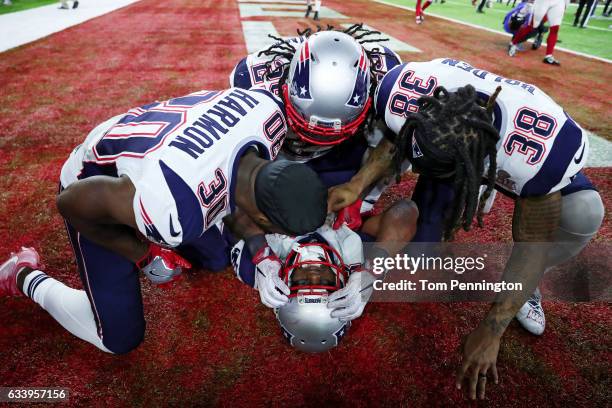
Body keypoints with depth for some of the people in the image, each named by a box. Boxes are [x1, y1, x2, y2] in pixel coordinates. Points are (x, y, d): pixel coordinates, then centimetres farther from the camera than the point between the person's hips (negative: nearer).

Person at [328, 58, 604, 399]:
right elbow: (395, 141, -16)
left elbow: (534, 242, -31)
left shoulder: (538, 155, -43)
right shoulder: (404, 98, -37)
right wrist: (359, 183, -35)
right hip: (454, 154, 2)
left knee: (582, 214, -29)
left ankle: (526, 284, 3)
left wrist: (491, 332, -29)